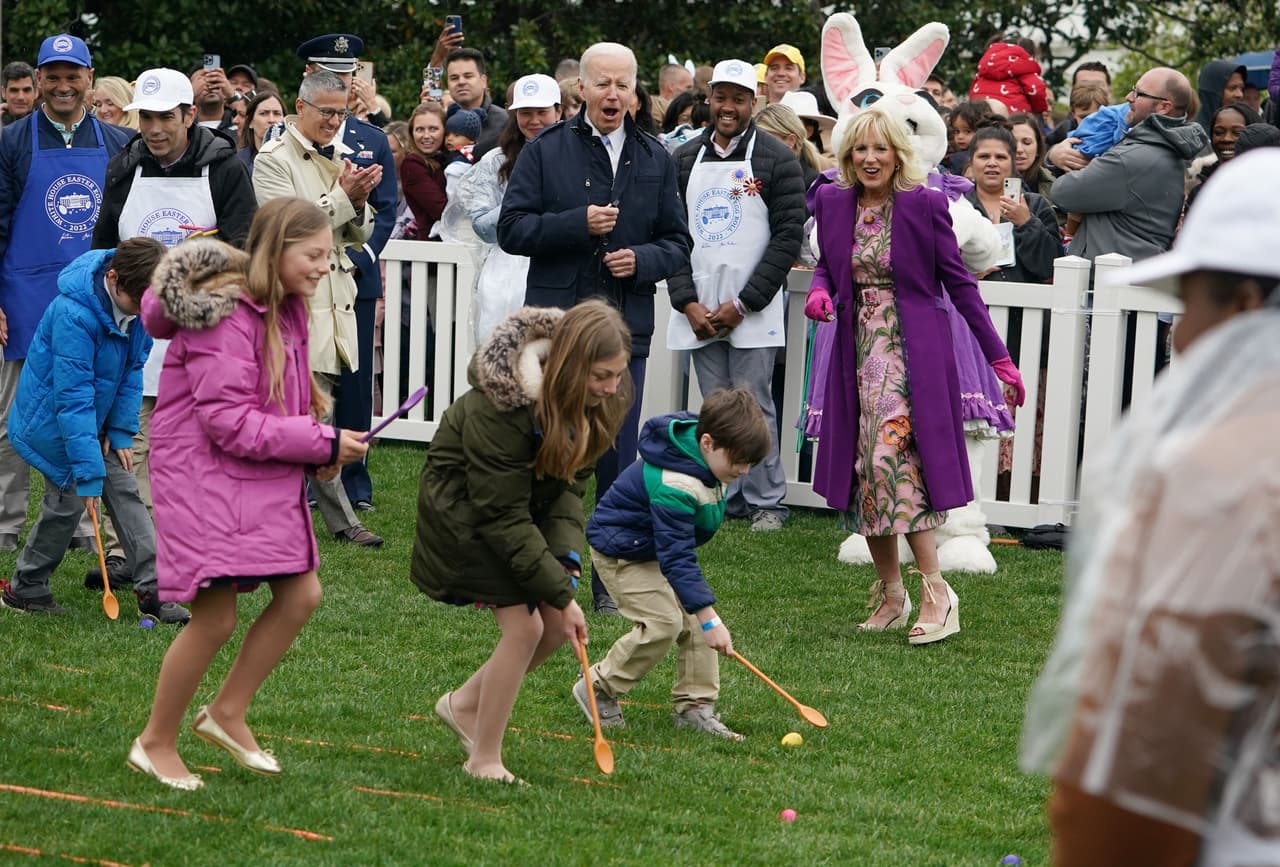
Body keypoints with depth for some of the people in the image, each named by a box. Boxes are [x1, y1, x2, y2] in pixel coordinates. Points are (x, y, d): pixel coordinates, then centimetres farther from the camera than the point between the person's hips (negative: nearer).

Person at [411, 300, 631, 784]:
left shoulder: (596, 404, -13)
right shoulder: (498, 408, -34)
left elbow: (571, 485, -7)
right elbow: (503, 517, -30)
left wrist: (567, 559, -24)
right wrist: (560, 594, -29)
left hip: (528, 500, 8)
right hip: (463, 506, -7)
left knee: (561, 625, -1)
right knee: (524, 625, -17)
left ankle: (464, 704, 20)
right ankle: (484, 760, -3)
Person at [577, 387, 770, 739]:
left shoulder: (713, 459, -7)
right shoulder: (674, 485, -36)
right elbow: (677, 558, -36)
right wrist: (710, 619, -38)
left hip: (661, 546, 9)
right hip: (623, 551, -9)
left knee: (695, 621, -2)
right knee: (664, 622, -19)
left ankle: (694, 706, 3)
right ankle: (598, 689, -3)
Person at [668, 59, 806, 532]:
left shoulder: (777, 160, -2)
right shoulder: (685, 159, 11)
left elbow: (788, 237, -6)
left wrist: (743, 304, -11)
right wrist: (688, 303, -3)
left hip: (752, 309, -4)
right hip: (699, 309, 4)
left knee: (753, 406, -4)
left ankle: (766, 502, 5)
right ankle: (727, 498, 14)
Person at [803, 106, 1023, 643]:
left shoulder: (925, 205, -7)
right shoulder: (832, 203, 5)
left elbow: (959, 282, -3)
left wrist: (997, 356, -4)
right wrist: (819, 291, -6)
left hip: (912, 351, -5)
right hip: (858, 351, 5)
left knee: (892, 460, -17)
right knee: (865, 470, 5)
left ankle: (936, 593, -11)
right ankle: (889, 595, 16)